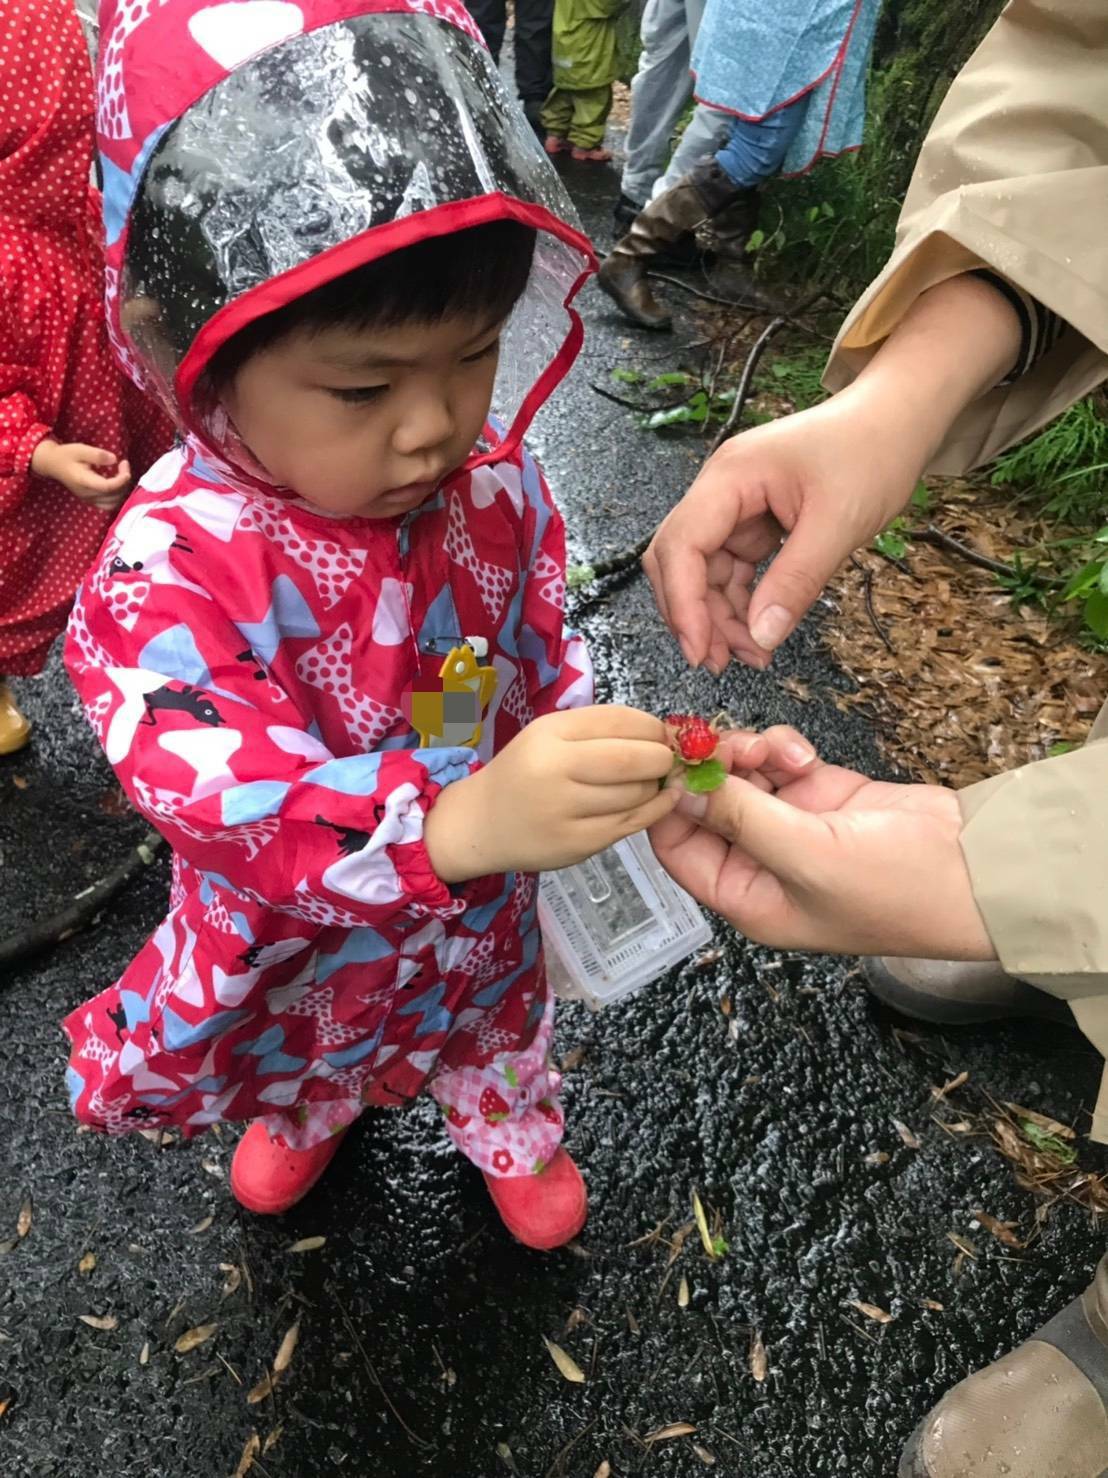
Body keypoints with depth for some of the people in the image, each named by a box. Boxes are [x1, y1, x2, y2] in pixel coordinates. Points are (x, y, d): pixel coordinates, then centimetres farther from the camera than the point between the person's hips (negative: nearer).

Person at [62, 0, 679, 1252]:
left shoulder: (495, 487, -20)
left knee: (493, 1014, 32)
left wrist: (586, 761, -14)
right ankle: (309, 1114, 71)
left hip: (479, 905, 3)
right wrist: (458, 820, -60)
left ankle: (511, 1134, 67)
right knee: (302, 1043, 32)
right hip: (291, 932, -2)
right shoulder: (170, 568, -35)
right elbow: (233, 804, -45)